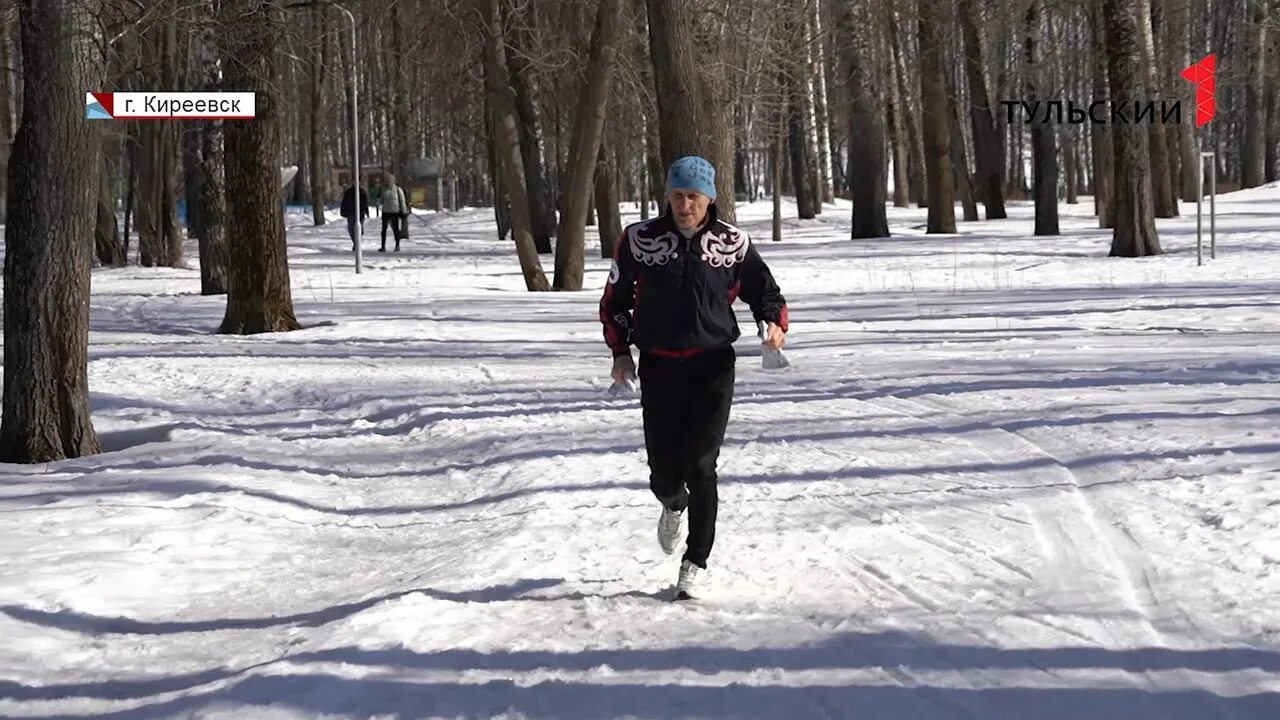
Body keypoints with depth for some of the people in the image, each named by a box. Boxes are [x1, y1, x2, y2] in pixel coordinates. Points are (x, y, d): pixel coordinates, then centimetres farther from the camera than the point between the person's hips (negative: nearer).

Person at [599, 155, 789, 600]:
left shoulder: (732, 243, 1)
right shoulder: (639, 240, 1)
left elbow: (764, 290, 14)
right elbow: (615, 299, 13)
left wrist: (774, 322, -7)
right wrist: (620, 351, 5)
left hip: (713, 366, -1)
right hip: (659, 367, 1)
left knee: (699, 467, -9)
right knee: (663, 471, 1)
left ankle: (696, 564, 1)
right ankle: (675, 505, 39)